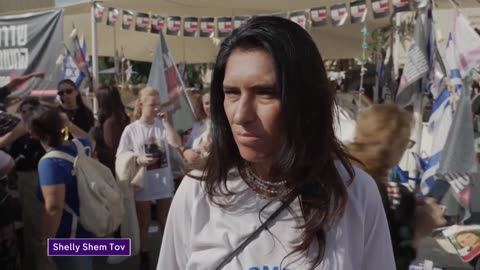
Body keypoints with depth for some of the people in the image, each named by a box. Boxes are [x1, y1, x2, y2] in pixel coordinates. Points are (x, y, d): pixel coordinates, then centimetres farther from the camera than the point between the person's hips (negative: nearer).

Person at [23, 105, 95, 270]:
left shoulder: (50, 163, -27)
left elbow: (54, 208, -32)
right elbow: (91, 141, 24)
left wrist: (45, 242, -21)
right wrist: (69, 124, 22)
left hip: (68, 238, -8)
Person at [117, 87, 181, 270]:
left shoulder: (162, 125, -2)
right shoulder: (131, 130, -8)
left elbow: (177, 143, -17)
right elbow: (121, 158, -5)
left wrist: (165, 121, -18)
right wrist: (139, 159, -21)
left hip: (164, 181, 2)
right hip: (142, 183, -2)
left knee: (166, 222, 15)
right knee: (144, 223, 14)